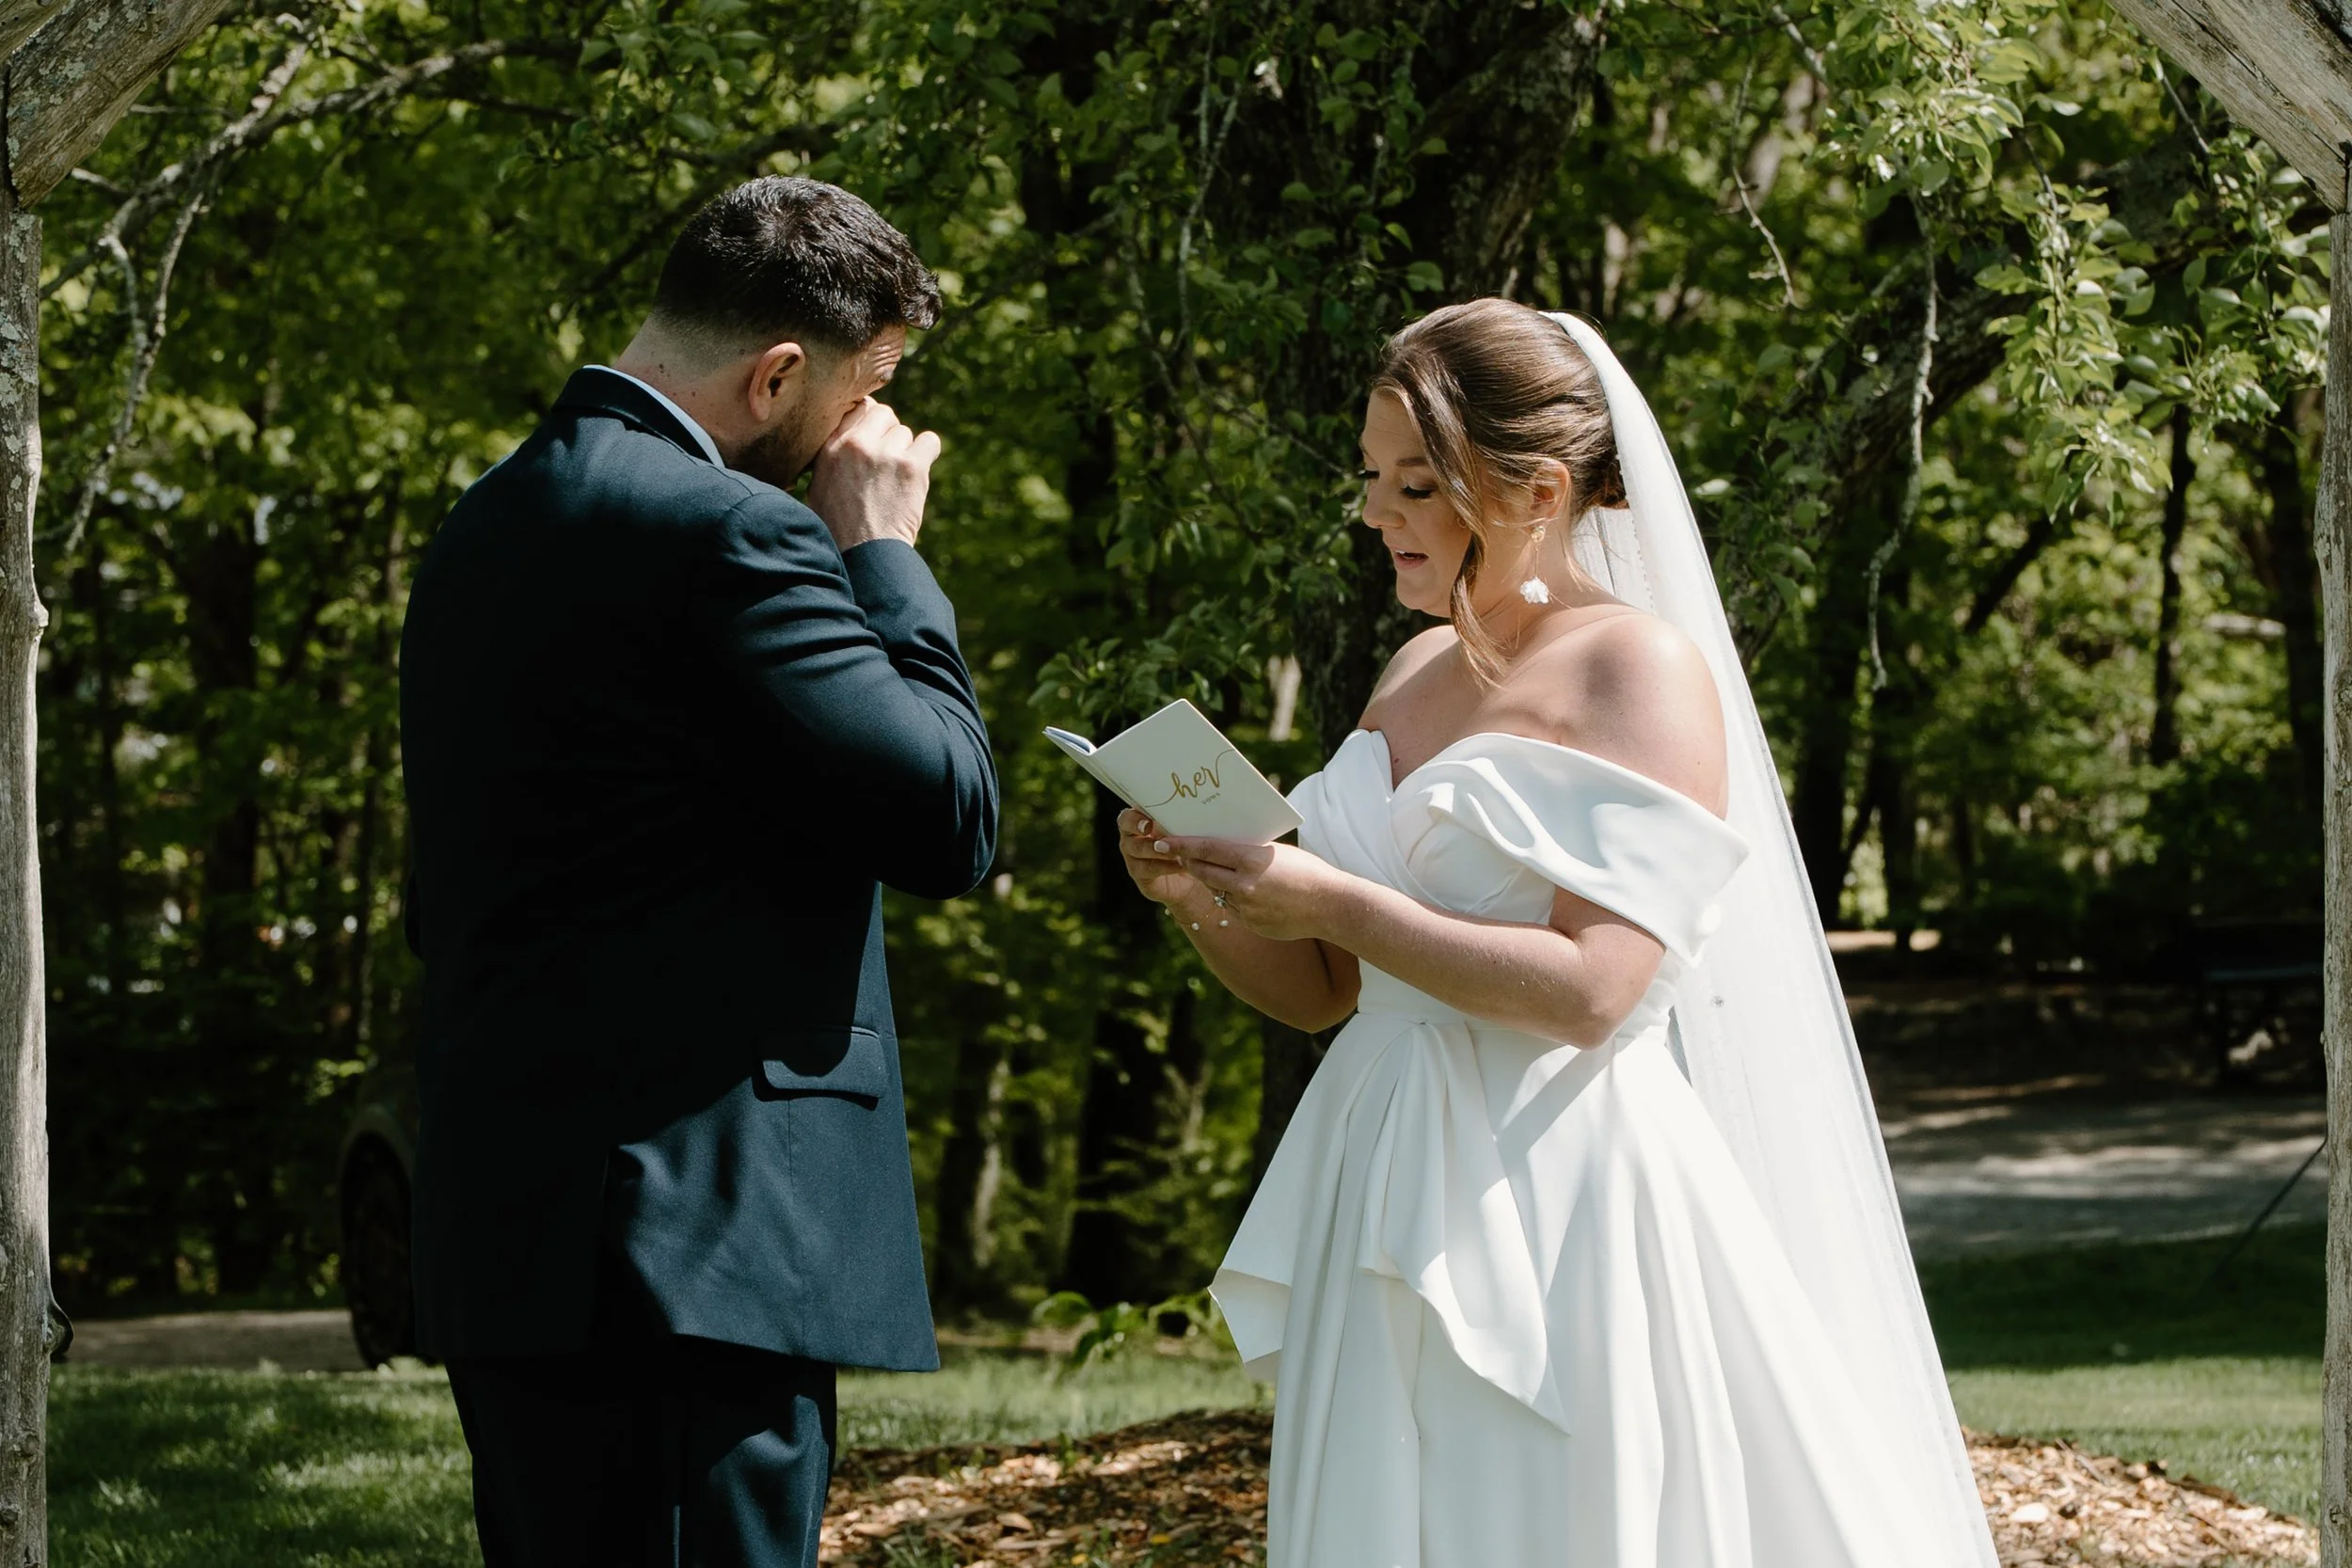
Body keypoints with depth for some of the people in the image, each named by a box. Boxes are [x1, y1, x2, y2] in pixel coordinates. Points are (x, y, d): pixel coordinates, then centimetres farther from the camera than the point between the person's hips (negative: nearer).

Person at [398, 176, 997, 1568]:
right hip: (689, 1243, -10)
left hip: (508, 1233, 10)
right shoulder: (730, 532, -14)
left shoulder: (492, 524, 17)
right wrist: (884, 553, -2)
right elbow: (950, 818, -12)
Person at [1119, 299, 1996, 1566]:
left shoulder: (1645, 672, -8)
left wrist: (1334, 902, -18)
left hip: (1565, 1206, -7)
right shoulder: (1416, 674, 14)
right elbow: (1323, 990, 17)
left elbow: (1588, 988, -19)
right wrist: (1206, 900, -2)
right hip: (1396, 1210, 7)